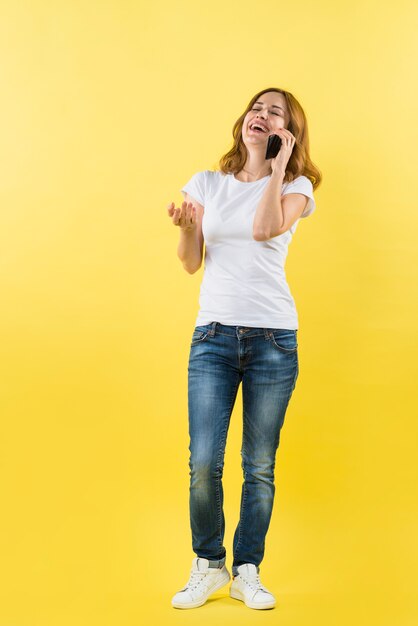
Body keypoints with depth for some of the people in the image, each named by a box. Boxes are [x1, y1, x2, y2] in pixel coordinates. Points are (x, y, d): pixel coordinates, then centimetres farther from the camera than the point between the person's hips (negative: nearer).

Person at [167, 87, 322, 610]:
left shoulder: (296, 186, 5)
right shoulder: (207, 183, 10)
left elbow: (265, 228, -17)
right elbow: (191, 263, 5)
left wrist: (278, 167, -10)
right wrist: (185, 227, -14)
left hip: (273, 337, -1)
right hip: (213, 333, 1)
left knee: (260, 466, 3)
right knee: (203, 463, -6)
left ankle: (247, 572, 20)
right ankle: (208, 566, 16)